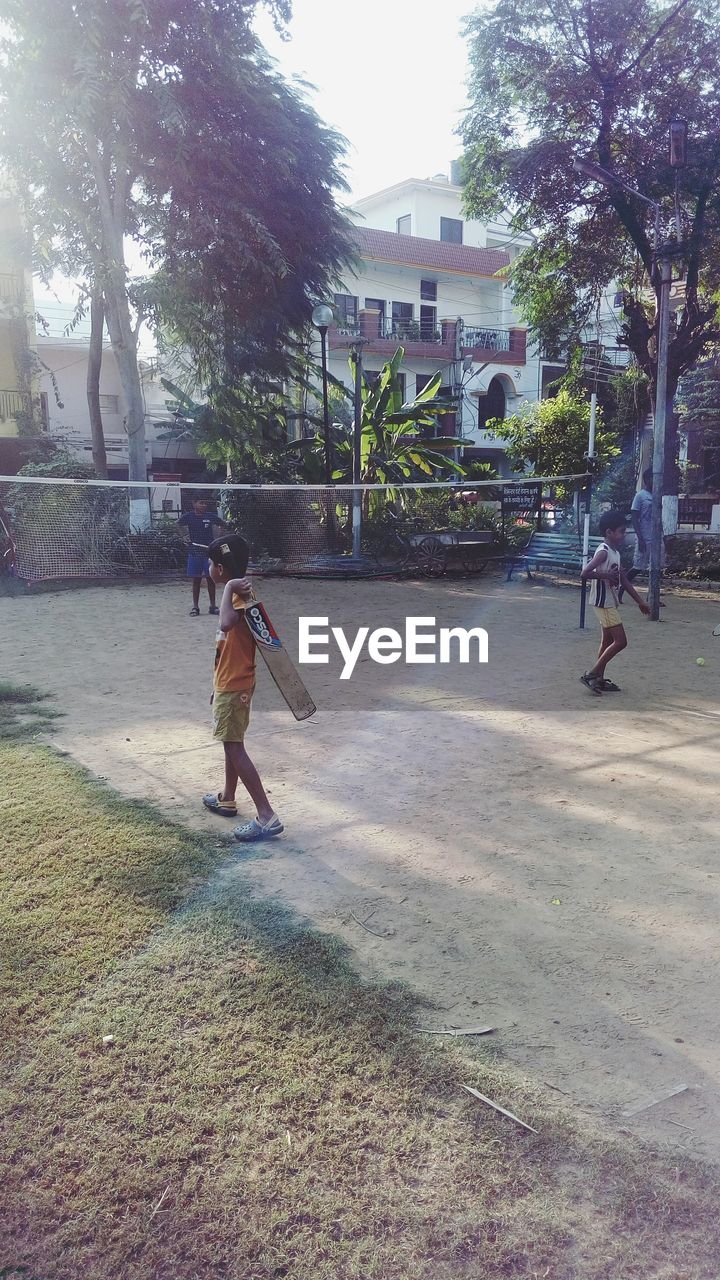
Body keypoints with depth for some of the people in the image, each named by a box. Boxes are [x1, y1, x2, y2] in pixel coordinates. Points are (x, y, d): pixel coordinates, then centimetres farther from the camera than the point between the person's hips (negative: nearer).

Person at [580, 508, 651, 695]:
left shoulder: (615, 552, 12)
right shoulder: (603, 552, -17)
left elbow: (624, 580, 17)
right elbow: (585, 573, -28)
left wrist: (639, 601, 17)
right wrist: (606, 575, -28)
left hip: (611, 603, 10)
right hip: (604, 603, -10)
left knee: (608, 641, 12)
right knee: (620, 641, -9)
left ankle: (599, 680, 18)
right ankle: (591, 675, -5)